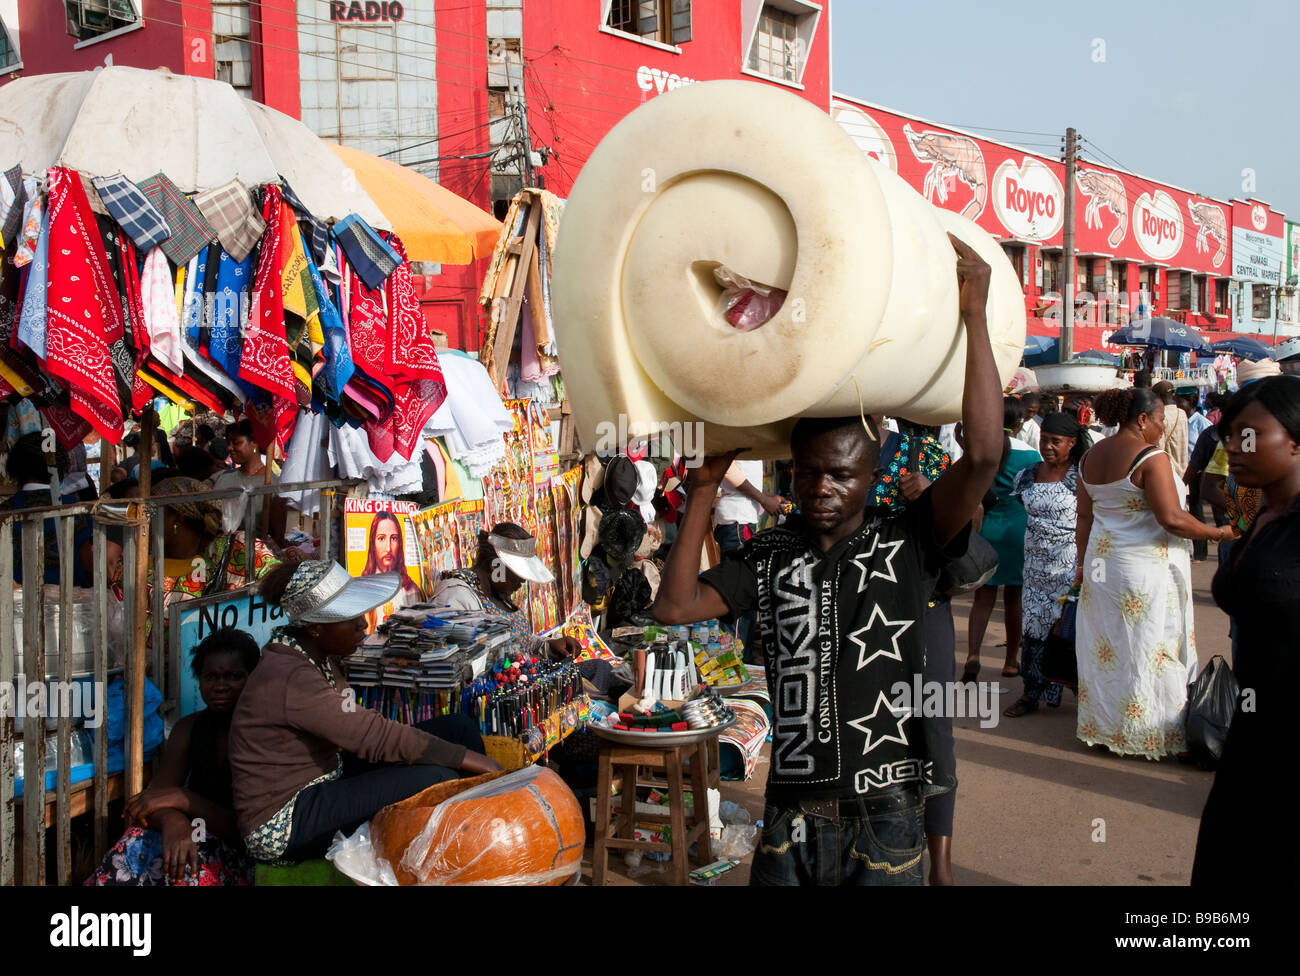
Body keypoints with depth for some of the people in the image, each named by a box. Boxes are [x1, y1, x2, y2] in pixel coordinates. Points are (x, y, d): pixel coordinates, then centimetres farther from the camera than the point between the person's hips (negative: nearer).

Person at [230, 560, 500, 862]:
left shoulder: (318, 657, 3)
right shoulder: (289, 679, -26)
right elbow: (377, 737, -29)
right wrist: (477, 761, -26)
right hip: (282, 826, -10)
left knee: (457, 727, -2)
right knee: (437, 779, -27)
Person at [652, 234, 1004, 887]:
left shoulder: (906, 543, -4)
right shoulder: (769, 556, 6)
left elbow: (983, 454, -17)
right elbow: (675, 606, -1)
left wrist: (974, 313, -19)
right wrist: (704, 490, -4)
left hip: (884, 816, -3)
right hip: (790, 815, 3)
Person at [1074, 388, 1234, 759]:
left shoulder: (1091, 457, 7)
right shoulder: (1151, 457, -16)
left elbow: (1084, 518, 12)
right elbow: (1171, 518, -21)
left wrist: (1084, 563, 19)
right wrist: (1219, 533, -9)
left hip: (1101, 562, 7)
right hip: (1147, 567, -7)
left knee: (1105, 646, 13)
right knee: (1149, 647, 2)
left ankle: (1103, 725, 22)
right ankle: (1150, 732, 10)